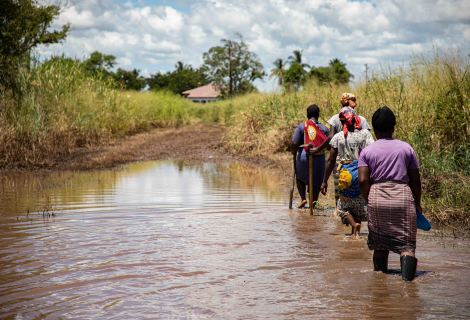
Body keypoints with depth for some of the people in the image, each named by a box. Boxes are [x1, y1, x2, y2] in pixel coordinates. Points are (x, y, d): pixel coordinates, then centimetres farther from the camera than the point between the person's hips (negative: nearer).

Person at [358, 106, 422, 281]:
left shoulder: (367, 151, 4)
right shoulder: (406, 148, 7)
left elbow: (363, 181, -5)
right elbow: (415, 180, 6)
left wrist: (369, 201, 9)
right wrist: (417, 204, 18)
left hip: (377, 197, 1)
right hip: (403, 196, -1)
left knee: (379, 241, 16)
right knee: (406, 242, -2)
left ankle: (380, 273, 24)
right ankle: (407, 273, -22)